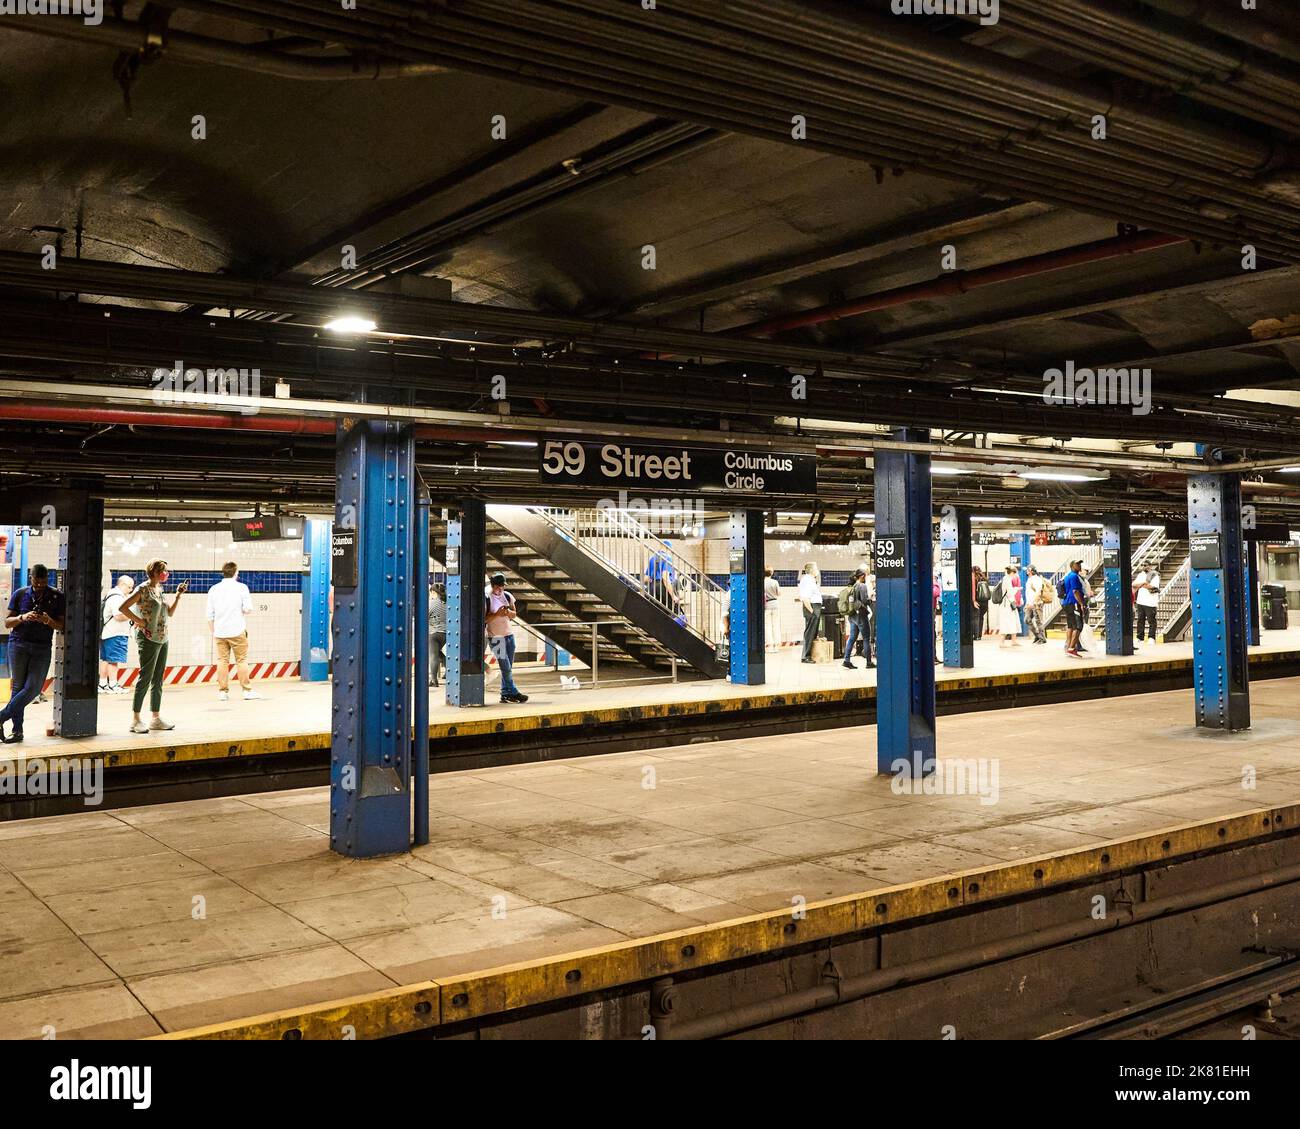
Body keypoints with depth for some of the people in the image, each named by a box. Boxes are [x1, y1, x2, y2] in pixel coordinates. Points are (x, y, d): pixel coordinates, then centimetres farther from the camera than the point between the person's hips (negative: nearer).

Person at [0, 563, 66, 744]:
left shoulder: (58, 597, 4)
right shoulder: (19, 595, 6)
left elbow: (62, 626, 2)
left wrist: (49, 621, -18)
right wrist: (22, 618, -15)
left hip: (43, 648, 0)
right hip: (19, 644, 0)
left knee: (33, 688, -11)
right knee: (18, 686, 1)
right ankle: (17, 730, 3)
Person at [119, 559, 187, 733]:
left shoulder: (160, 590, 13)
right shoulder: (143, 589, -11)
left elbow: (170, 613, 18)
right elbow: (123, 608, -17)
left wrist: (178, 595, 9)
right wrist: (140, 621, -15)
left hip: (162, 639, 8)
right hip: (148, 639, -8)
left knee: (158, 680, 11)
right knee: (145, 678, -7)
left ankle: (155, 718, 16)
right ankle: (135, 720, -2)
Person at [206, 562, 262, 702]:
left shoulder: (214, 589, 8)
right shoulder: (241, 587, -3)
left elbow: (210, 614, 9)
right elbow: (248, 609, -7)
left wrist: (213, 631, 18)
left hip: (219, 632, 3)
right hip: (237, 631, -3)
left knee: (222, 660, 6)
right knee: (242, 660, 1)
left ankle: (223, 691, 5)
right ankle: (247, 690, 2)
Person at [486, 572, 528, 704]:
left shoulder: (507, 596, 8)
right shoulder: (487, 598, -9)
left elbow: (514, 615, 12)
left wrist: (508, 612, -10)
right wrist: (497, 614, -23)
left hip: (509, 635, 6)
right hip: (495, 637, -6)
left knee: (508, 667, 6)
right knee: (506, 668, -7)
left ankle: (505, 694, 12)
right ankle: (514, 693, -2)